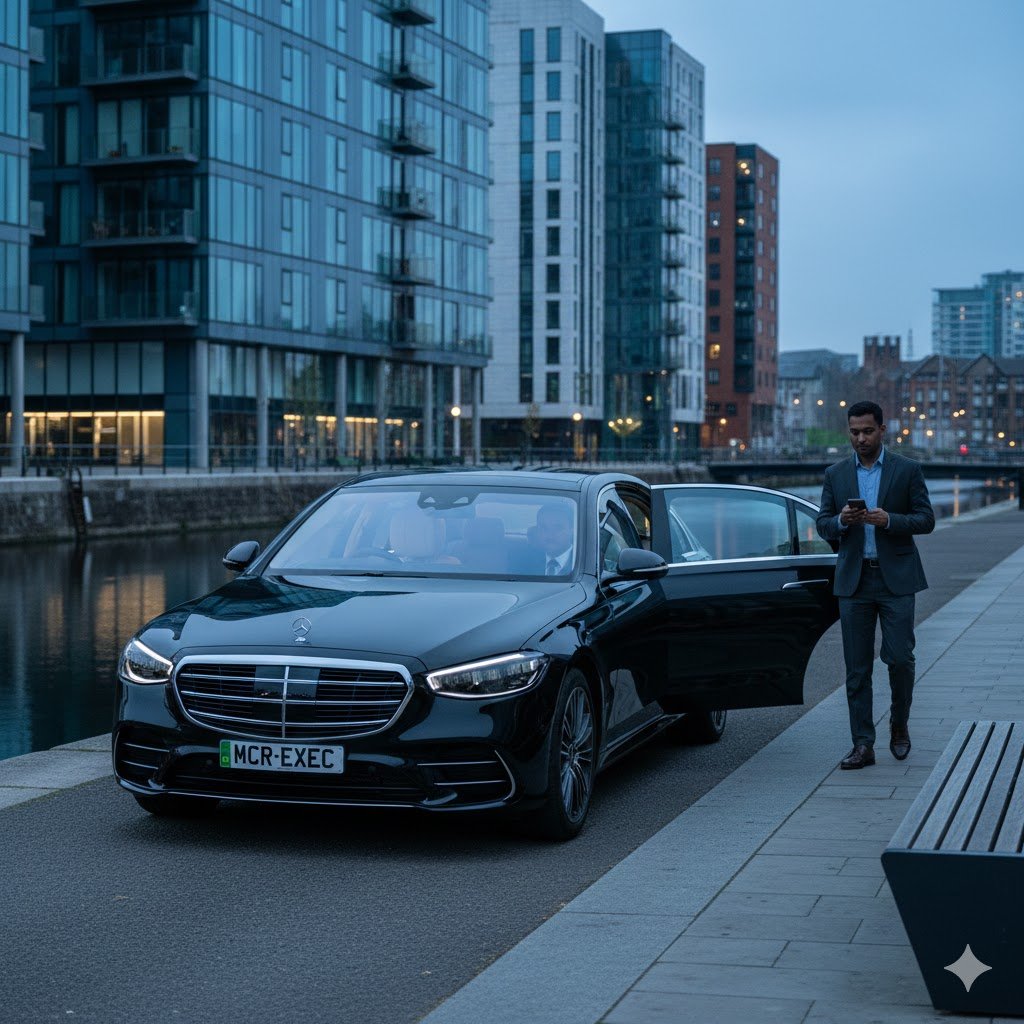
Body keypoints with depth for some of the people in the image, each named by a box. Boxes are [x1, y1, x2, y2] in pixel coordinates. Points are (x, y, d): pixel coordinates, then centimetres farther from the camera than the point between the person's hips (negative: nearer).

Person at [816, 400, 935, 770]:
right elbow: (823, 525, 8)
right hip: (853, 581, 2)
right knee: (857, 667, 1)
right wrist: (842, 521, -14)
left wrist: (889, 520, -18)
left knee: (900, 657, -5)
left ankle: (899, 723, 21)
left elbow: (926, 519, -1)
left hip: (896, 577, -2)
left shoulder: (907, 470, 2)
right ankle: (863, 744, 5)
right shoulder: (835, 474, 9)